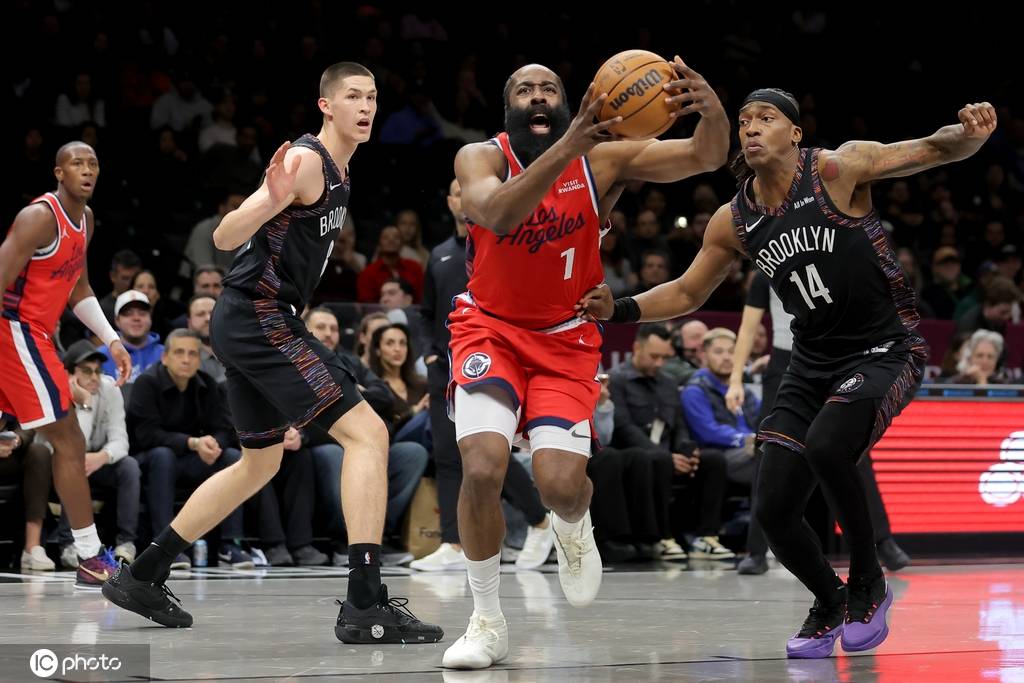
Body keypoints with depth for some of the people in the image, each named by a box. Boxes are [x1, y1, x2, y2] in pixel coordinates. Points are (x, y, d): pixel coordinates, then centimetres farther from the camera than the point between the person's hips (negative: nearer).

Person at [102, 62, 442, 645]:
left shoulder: (337, 171, 16)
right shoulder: (307, 160, -14)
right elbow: (225, 237, -25)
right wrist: (271, 198, -42)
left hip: (246, 324, 11)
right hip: (262, 318, -11)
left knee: (260, 463, 23)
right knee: (367, 432, -17)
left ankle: (143, 577, 29)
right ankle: (367, 607, -24)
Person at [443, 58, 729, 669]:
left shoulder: (604, 160, -11)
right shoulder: (482, 158, -13)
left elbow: (706, 158, -19)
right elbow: (497, 214, -36)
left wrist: (712, 110, -43)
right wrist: (567, 147, -49)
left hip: (567, 339, 1)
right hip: (492, 330, -1)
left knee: (560, 484, -17)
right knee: (483, 469, -22)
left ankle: (574, 528, 24)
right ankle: (487, 622, -1)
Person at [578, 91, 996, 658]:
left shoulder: (838, 168, -12)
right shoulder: (734, 221, 2)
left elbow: (931, 150, -18)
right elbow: (686, 294, 13)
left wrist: (969, 134, -41)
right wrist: (620, 310, -4)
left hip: (885, 351, -5)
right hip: (813, 361, 6)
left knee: (826, 447, -33)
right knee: (773, 510, -4)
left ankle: (868, 584, -9)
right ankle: (829, 603, 26)